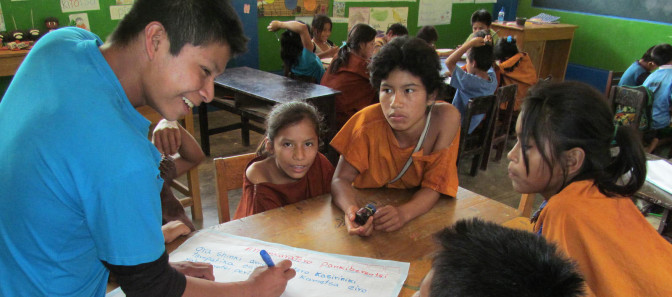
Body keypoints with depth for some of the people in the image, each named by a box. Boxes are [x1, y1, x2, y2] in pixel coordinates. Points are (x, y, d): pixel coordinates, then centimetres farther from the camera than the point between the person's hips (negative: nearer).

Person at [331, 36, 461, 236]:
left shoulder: (445, 119, -21)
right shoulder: (368, 121, -22)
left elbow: (433, 186, -16)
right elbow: (342, 178, -17)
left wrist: (404, 212, -36)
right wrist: (351, 209, -38)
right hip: (368, 208, 1)